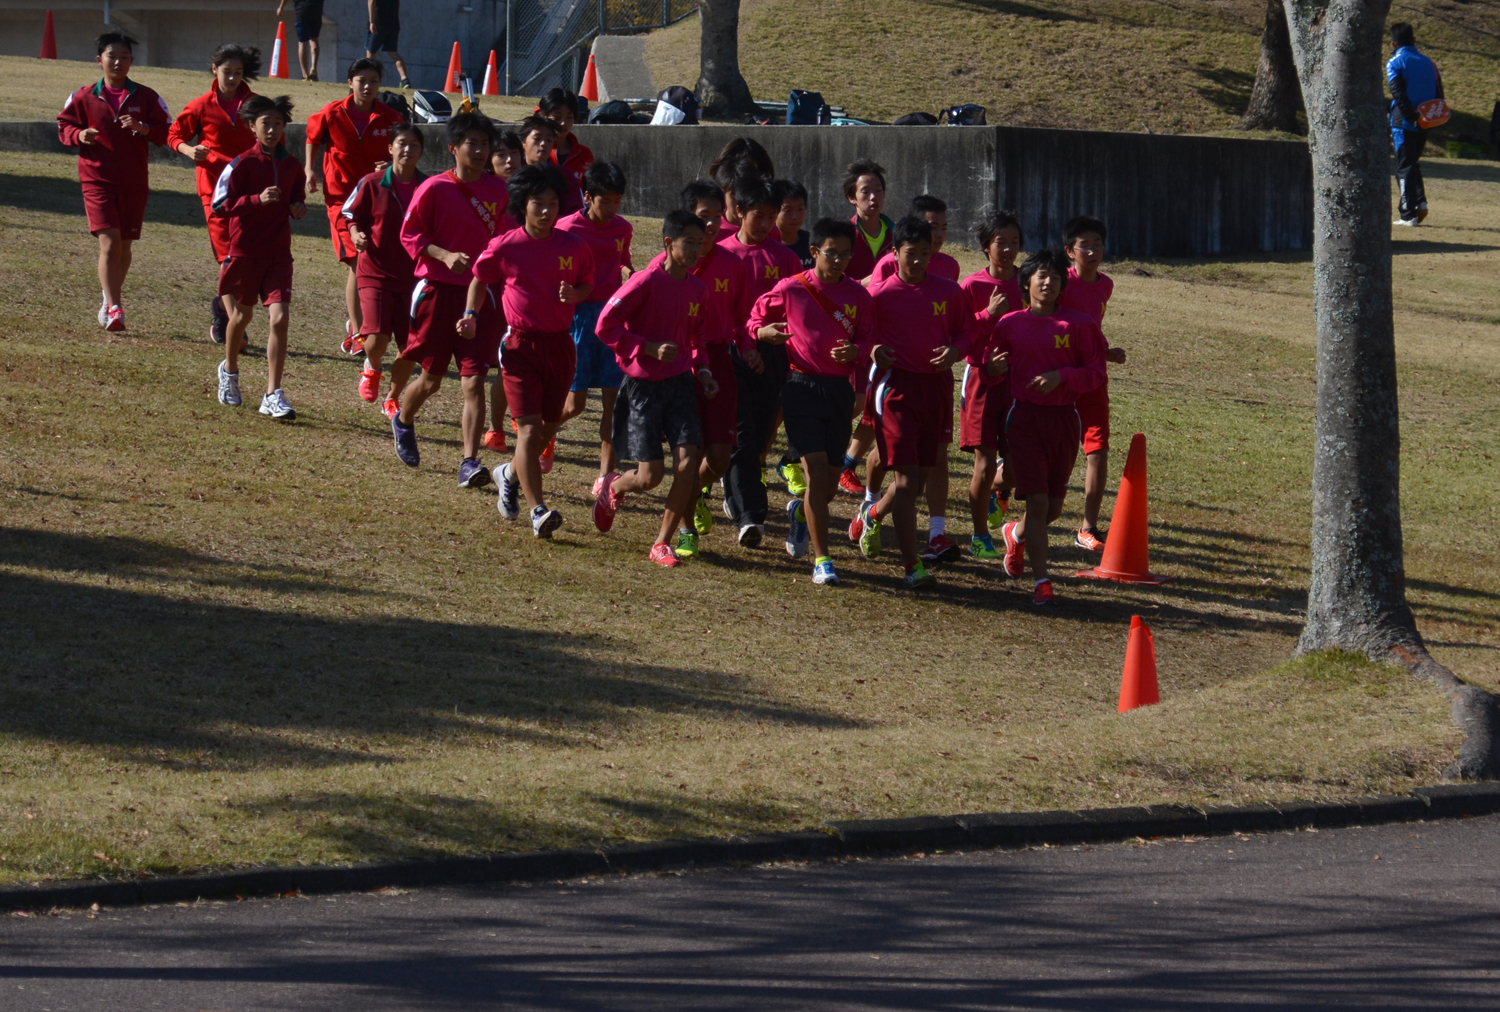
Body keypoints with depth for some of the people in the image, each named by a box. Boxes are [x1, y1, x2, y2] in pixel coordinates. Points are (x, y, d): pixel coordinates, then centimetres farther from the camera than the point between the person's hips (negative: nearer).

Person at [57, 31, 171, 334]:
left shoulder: (145, 97, 4)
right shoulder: (84, 97, 3)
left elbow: (167, 132, 4)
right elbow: (64, 126, 10)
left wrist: (143, 128, -15)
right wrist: (80, 135, -12)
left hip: (134, 182, 2)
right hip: (97, 180, -2)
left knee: (124, 245, 11)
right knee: (109, 242, -15)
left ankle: (110, 302, 31)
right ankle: (114, 308, -19)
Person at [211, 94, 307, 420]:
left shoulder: (291, 165, 5)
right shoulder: (242, 164, -9)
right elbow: (220, 205, -13)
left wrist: (297, 208, -1)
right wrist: (257, 200, -24)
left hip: (278, 253, 2)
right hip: (244, 250, -2)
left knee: (280, 318, -12)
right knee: (242, 316, 14)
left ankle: (273, 395, -9)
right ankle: (229, 370, 43)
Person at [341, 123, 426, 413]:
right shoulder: (371, 184, -4)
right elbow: (352, 217, 5)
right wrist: (357, 237, -15)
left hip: (413, 276, 2)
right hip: (375, 272, -2)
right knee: (377, 340, -16)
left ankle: (393, 398, 28)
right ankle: (372, 368, 21)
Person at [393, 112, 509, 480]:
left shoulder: (497, 192, 4)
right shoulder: (434, 188, -6)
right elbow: (409, 234, -4)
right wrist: (444, 256, -18)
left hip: (479, 294, 2)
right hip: (437, 289, -2)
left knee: (474, 381, -9)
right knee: (431, 379, 9)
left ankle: (470, 463, -11)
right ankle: (403, 422, 42)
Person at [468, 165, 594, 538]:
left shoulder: (573, 247, 1)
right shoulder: (504, 247, -5)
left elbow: (588, 286, 14)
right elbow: (480, 280, 11)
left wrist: (574, 295, -9)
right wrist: (471, 314, -4)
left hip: (560, 344, 3)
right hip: (521, 344, -3)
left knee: (548, 429, 12)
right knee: (529, 427, -13)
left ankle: (511, 473, 43)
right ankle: (538, 511, -16)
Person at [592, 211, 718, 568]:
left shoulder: (697, 289, 6)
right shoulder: (647, 281, -14)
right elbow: (606, 324, -15)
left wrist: (702, 369, 6)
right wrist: (649, 348, -21)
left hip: (680, 383, 5)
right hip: (643, 386, -5)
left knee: (687, 463, -11)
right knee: (651, 475, -6)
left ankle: (663, 543, 1)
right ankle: (613, 488, 31)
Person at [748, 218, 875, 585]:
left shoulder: (858, 295, 4)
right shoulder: (790, 289, -3)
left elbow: (869, 341, 10)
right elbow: (757, 318, 9)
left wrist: (855, 352, -13)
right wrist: (764, 332, -14)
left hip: (840, 389, 3)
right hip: (802, 386, -3)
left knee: (830, 481, 8)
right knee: (816, 470, -14)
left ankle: (800, 512, 44)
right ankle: (821, 558, -10)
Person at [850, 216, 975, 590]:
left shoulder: (948, 292, 5)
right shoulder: (879, 294, -3)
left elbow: (968, 330, 15)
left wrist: (955, 349, -6)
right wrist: (872, 352, -17)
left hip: (937, 386, 4)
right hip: (896, 386, -4)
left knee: (921, 475, 11)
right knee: (907, 478, -10)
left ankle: (873, 514, 42)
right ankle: (912, 566, -9)